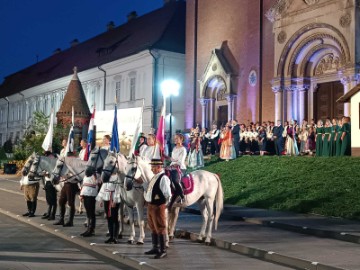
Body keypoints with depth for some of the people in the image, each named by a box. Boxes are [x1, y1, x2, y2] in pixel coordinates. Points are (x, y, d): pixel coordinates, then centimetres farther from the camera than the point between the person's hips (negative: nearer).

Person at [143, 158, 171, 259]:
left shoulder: (163, 178, -18)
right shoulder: (155, 177, 11)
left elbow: (168, 195, -19)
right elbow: (147, 188, 22)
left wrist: (163, 204, -11)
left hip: (158, 207, -10)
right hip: (150, 206, 10)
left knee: (160, 228, -2)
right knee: (153, 228, 19)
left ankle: (163, 251, 7)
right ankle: (155, 248, 33)